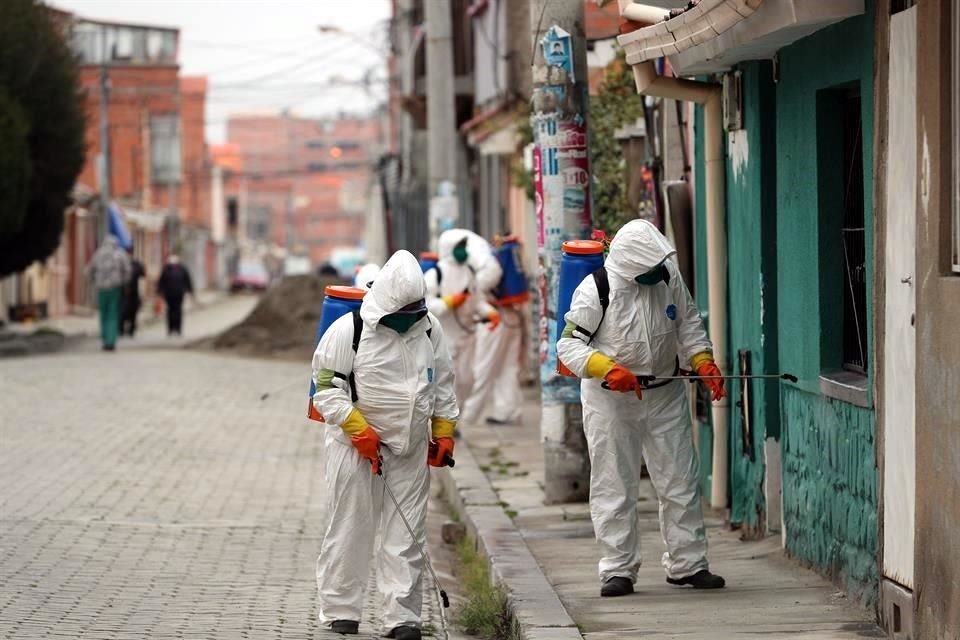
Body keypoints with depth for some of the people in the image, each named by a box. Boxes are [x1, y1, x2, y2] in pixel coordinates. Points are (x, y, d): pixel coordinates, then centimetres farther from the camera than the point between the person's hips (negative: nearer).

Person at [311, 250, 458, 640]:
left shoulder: (429, 329, 6)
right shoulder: (348, 330, -10)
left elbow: (442, 385, 17)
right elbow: (327, 387, -10)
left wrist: (444, 432, 12)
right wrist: (359, 431, -16)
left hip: (411, 448, 4)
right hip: (356, 446, -4)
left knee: (406, 535, 3)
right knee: (349, 530, 3)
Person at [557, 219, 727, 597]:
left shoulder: (669, 279, -4)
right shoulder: (595, 290, -16)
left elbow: (688, 324, 10)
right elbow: (569, 344, -13)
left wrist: (704, 362, -5)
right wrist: (608, 369, -27)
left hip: (665, 395, 4)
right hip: (610, 399, -4)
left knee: (680, 481, 6)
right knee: (613, 487, 0)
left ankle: (687, 564, 15)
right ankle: (618, 569, 8)